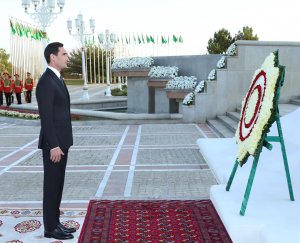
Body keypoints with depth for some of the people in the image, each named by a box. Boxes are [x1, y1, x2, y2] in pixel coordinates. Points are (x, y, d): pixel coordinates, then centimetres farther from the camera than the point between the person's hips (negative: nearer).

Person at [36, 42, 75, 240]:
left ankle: (55, 223, 25)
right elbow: (46, 117, -21)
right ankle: (51, 228, 12)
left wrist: (61, 143, 18)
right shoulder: (46, 82, -16)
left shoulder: (57, 79, 15)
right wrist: (54, 146, -22)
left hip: (61, 142, 10)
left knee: (58, 184, 14)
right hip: (54, 144, -9)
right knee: (52, 185, 0)